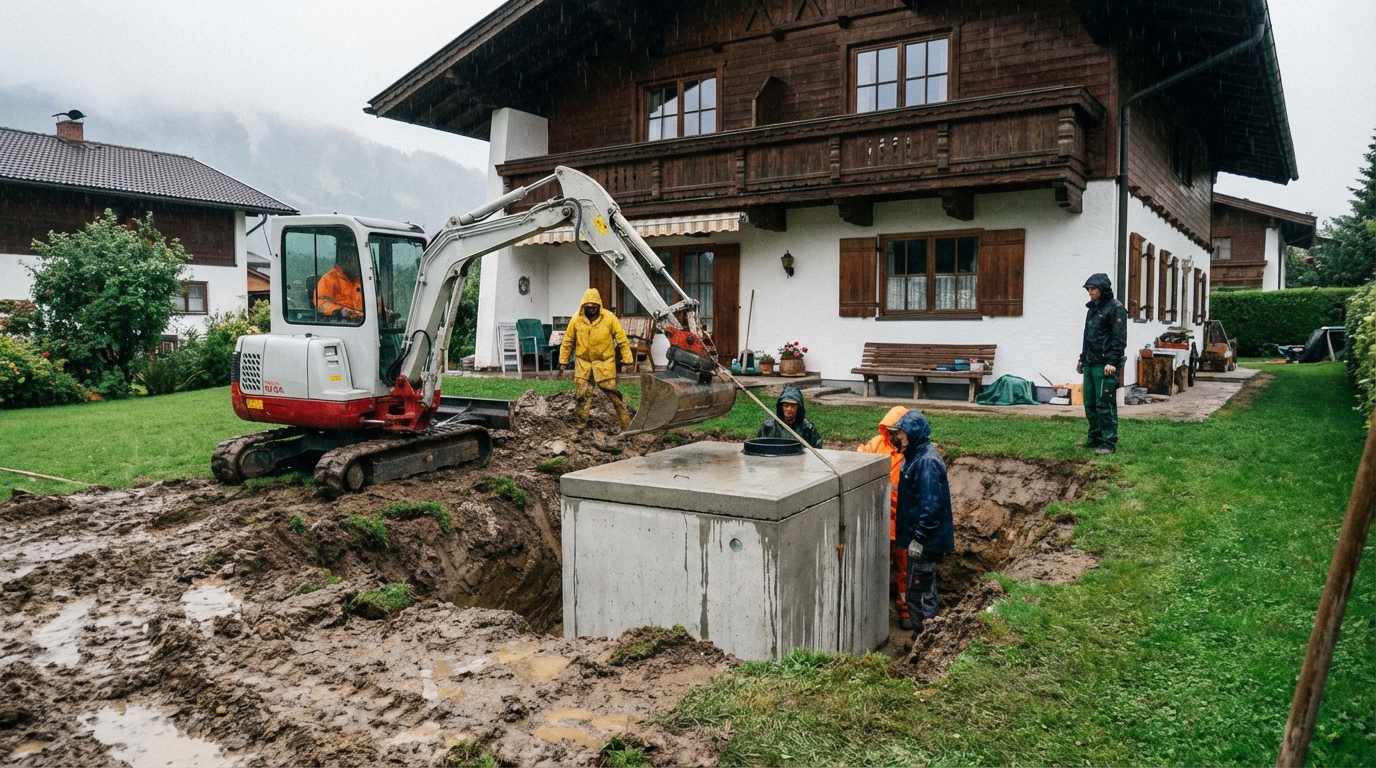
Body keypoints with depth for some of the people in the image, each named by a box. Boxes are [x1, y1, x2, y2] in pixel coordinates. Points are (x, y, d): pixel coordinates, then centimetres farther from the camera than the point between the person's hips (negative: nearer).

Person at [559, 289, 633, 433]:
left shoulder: (609, 318, -8)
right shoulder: (576, 319, -4)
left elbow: (622, 339, -4)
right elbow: (568, 341, 6)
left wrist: (626, 359, -6)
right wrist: (563, 361, 8)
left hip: (605, 362, -2)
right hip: (583, 363, 2)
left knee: (613, 393, 1)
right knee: (582, 395, 4)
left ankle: (626, 424, 9)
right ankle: (580, 426, 16)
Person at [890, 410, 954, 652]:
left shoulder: (927, 461, -22)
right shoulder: (916, 456, 10)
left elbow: (931, 505, -26)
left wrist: (918, 538, -23)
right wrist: (913, 536, 21)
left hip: (926, 541, -10)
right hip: (919, 536, 10)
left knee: (919, 591, 0)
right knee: (923, 589, 18)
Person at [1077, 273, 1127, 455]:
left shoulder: (1115, 308, -8)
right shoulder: (1092, 308, 18)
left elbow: (1119, 339, -14)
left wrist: (1112, 362, -21)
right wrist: (1082, 358, 24)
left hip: (1105, 365, -8)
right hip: (1090, 364, 8)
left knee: (1105, 404, -7)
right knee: (1090, 404, 11)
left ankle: (1109, 443, -3)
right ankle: (1095, 438, 21)